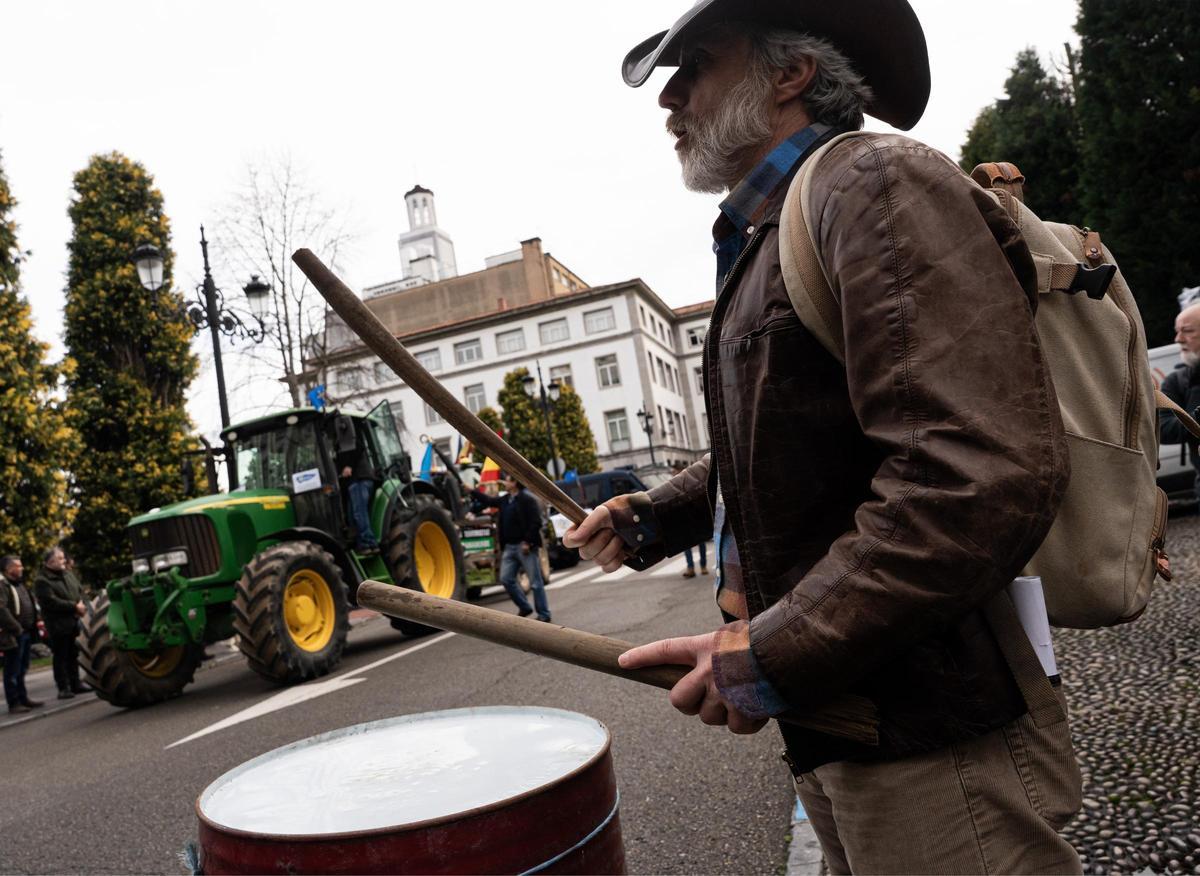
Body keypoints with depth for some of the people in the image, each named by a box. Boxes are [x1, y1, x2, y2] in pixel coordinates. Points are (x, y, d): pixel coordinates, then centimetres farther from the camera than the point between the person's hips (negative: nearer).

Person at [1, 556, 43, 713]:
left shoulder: (19, 584, 16)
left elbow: (30, 606, 23)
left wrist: (35, 623, 12)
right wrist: (16, 628, -21)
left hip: (25, 634, 9)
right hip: (13, 635, -9)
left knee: (22, 669, 17)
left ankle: (23, 698, 27)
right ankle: (14, 703, 5)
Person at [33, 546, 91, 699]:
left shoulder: (68, 576, 15)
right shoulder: (42, 581, -9)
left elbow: (80, 591, 15)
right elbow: (51, 602, -18)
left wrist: (81, 604, -6)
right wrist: (74, 607, -17)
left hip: (74, 622, 7)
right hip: (58, 625, -7)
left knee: (73, 655, 13)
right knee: (61, 657, -2)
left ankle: (75, 683, 21)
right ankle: (64, 687, 3)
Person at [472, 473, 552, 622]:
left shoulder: (527, 500, -13)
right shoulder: (505, 500, 12)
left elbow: (536, 522, -17)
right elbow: (488, 500, 27)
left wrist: (527, 542, -19)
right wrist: (471, 490, 29)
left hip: (525, 547, -8)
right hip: (509, 547, 8)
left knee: (535, 582, -1)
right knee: (506, 579, 7)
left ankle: (544, 615, 7)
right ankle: (524, 607, 20)